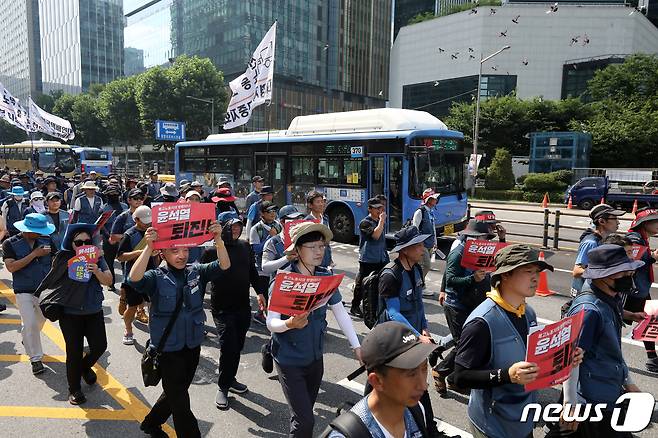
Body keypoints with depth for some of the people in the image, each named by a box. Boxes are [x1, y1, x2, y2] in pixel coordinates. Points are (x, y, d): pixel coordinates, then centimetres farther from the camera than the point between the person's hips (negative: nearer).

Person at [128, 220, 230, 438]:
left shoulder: (196, 272, -3)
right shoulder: (156, 277, -12)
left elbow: (224, 265, -15)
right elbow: (134, 279, -31)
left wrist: (218, 239, -30)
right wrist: (148, 247, -38)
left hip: (192, 346, 5)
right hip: (168, 349, -5)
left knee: (175, 394, 24)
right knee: (180, 402, 4)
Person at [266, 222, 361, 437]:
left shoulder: (326, 277, -5)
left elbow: (341, 313, 1)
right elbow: (271, 322, -18)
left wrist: (356, 346, 0)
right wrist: (290, 324, -38)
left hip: (315, 357, 5)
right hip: (290, 360, -4)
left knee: (305, 413, 19)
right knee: (305, 420, -6)